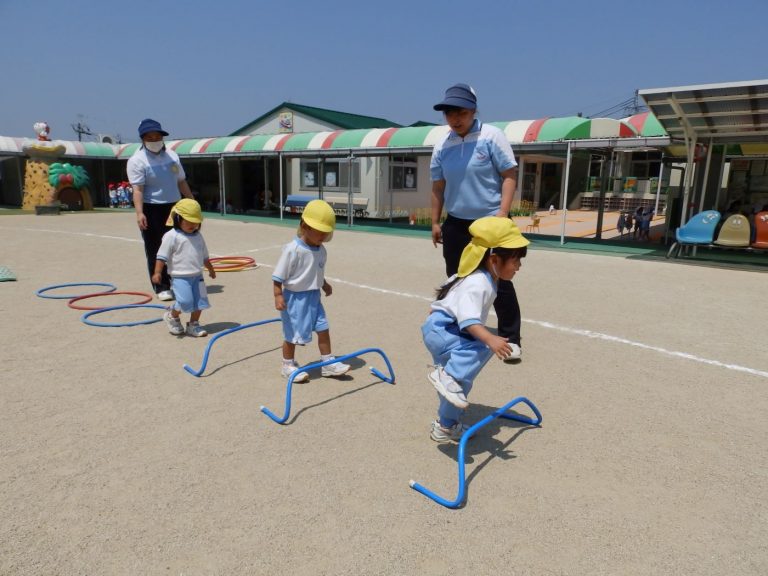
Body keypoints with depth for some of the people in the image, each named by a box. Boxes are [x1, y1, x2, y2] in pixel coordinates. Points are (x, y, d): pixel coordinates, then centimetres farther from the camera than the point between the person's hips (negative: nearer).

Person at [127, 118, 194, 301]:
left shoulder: (172, 156, 11)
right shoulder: (137, 160, -7)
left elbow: (181, 182, 18)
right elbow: (137, 188, -16)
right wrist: (139, 213, -27)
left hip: (174, 207, 5)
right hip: (152, 209, -5)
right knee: (155, 251, 0)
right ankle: (161, 287, 7)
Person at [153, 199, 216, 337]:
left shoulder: (198, 236, 11)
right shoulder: (172, 236, -8)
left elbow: (204, 256, 24)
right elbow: (162, 256, -9)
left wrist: (210, 269, 32)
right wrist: (157, 272, -16)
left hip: (197, 275, 6)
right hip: (180, 276, -6)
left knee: (200, 302, 5)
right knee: (185, 301, -14)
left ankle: (193, 325, 21)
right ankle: (172, 316, 15)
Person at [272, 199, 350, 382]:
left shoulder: (321, 250, 1)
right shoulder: (292, 249, -21)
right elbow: (278, 276, -18)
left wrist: (324, 285, 14)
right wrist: (278, 296, -23)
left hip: (313, 297, 7)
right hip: (295, 298, -7)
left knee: (323, 329, 9)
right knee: (293, 334, 6)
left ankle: (328, 363, 21)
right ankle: (288, 366, 25)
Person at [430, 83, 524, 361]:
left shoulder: (491, 136, -9)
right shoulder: (442, 146, 4)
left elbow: (509, 176, -9)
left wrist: (502, 215, -17)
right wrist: (435, 222, 9)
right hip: (456, 224, 5)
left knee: (500, 282, -2)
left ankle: (510, 339, 10)